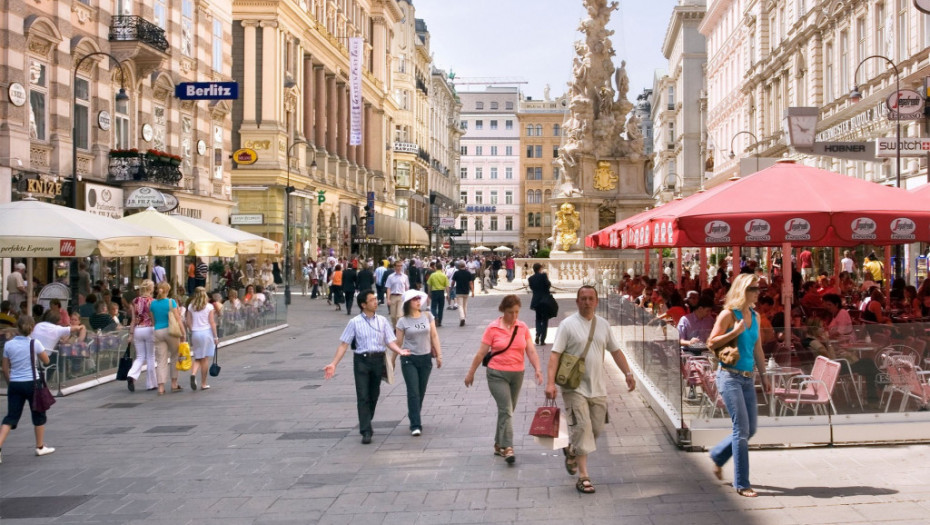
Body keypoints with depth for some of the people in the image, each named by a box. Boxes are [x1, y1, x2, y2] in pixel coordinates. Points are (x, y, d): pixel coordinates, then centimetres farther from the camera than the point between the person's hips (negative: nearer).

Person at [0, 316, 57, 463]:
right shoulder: (34, 343, -8)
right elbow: (46, 361, 4)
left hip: (15, 384, 3)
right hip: (32, 383, -3)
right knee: (38, 415, 14)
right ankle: (40, 447, 25)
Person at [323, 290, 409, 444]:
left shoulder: (382, 321, 7)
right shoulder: (355, 322, -1)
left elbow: (390, 341, 3)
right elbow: (344, 344, -2)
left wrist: (400, 351, -18)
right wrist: (333, 364, -9)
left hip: (378, 360, 3)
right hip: (361, 360, -3)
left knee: (373, 395, 11)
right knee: (363, 396, -6)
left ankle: (366, 424, 31)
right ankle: (366, 431, -4)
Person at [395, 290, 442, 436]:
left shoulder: (428, 316, 2)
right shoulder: (403, 321, -5)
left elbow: (434, 336, 5)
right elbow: (398, 343, 0)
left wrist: (439, 355, 2)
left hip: (426, 358, 3)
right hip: (409, 359, -3)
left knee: (421, 392, 11)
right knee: (413, 392, -9)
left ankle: (414, 417, 30)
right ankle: (415, 425, -8)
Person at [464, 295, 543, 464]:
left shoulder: (523, 327, 3)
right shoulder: (493, 328, -7)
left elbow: (531, 350, -2)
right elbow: (481, 353, -3)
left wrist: (538, 369, -16)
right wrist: (471, 373, 1)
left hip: (517, 374, 4)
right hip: (497, 374, -4)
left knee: (507, 410, 13)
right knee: (506, 410, -13)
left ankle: (499, 445, 26)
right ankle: (507, 448, -15)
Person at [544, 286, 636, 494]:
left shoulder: (603, 324, 9)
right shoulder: (568, 324, -7)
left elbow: (615, 351, 18)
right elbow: (555, 354, -11)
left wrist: (628, 373, 8)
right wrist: (550, 382, -20)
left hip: (598, 387, 5)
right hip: (575, 387, -5)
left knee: (596, 429, 9)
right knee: (582, 428, -10)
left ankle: (571, 449, 38)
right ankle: (583, 477, -4)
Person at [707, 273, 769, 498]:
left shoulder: (754, 316, 12)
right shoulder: (729, 314, -8)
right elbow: (711, 343, -11)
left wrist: (763, 374, 18)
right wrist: (736, 331, -18)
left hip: (747, 378, 7)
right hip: (730, 376, -7)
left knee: (750, 429, 10)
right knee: (741, 429, -9)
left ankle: (718, 456, 35)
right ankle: (741, 483, -1)